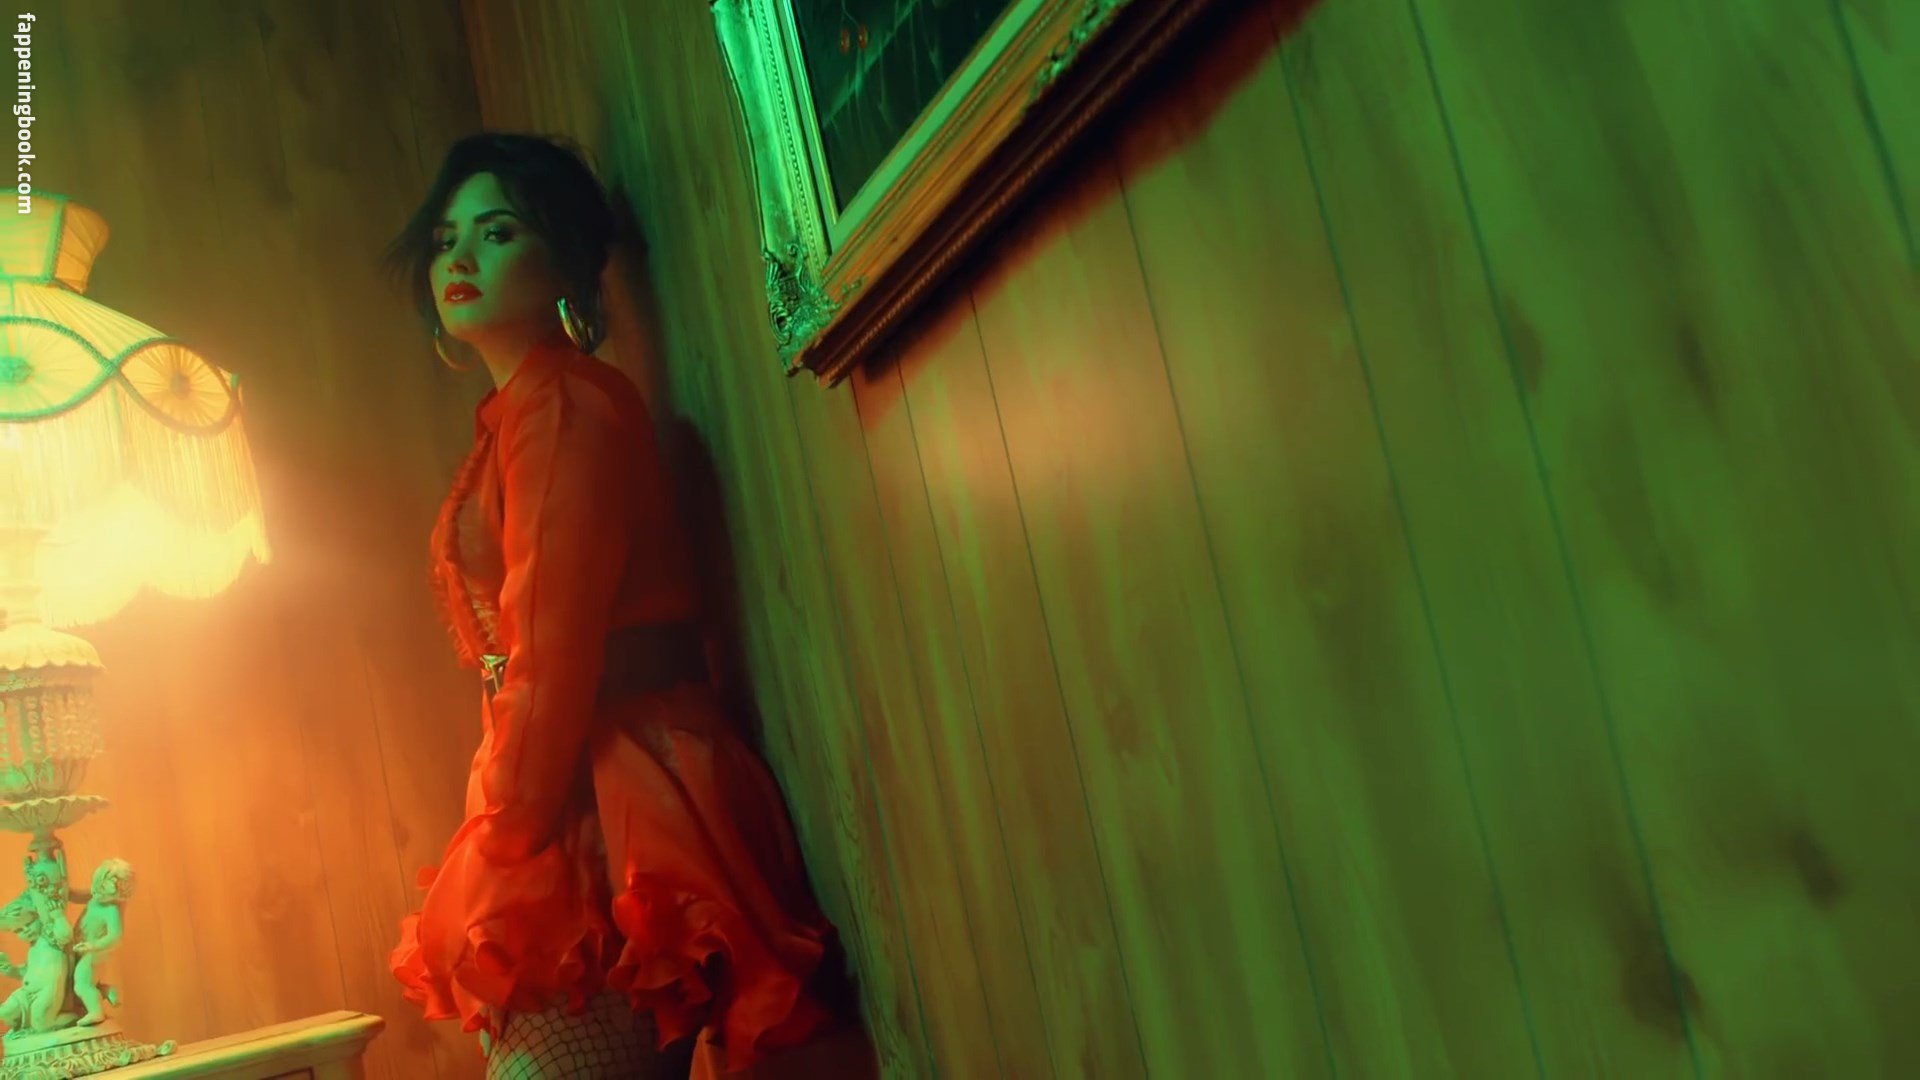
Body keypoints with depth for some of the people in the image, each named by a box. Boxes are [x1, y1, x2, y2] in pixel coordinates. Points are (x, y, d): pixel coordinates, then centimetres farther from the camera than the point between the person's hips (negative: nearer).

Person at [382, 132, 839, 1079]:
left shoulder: (562, 404, -8)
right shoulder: (513, 419, 20)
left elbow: (552, 657, -15)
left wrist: (502, 848, -11)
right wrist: (491, 873, 18)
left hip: (606, 820, -9)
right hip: (575, 822, 9)